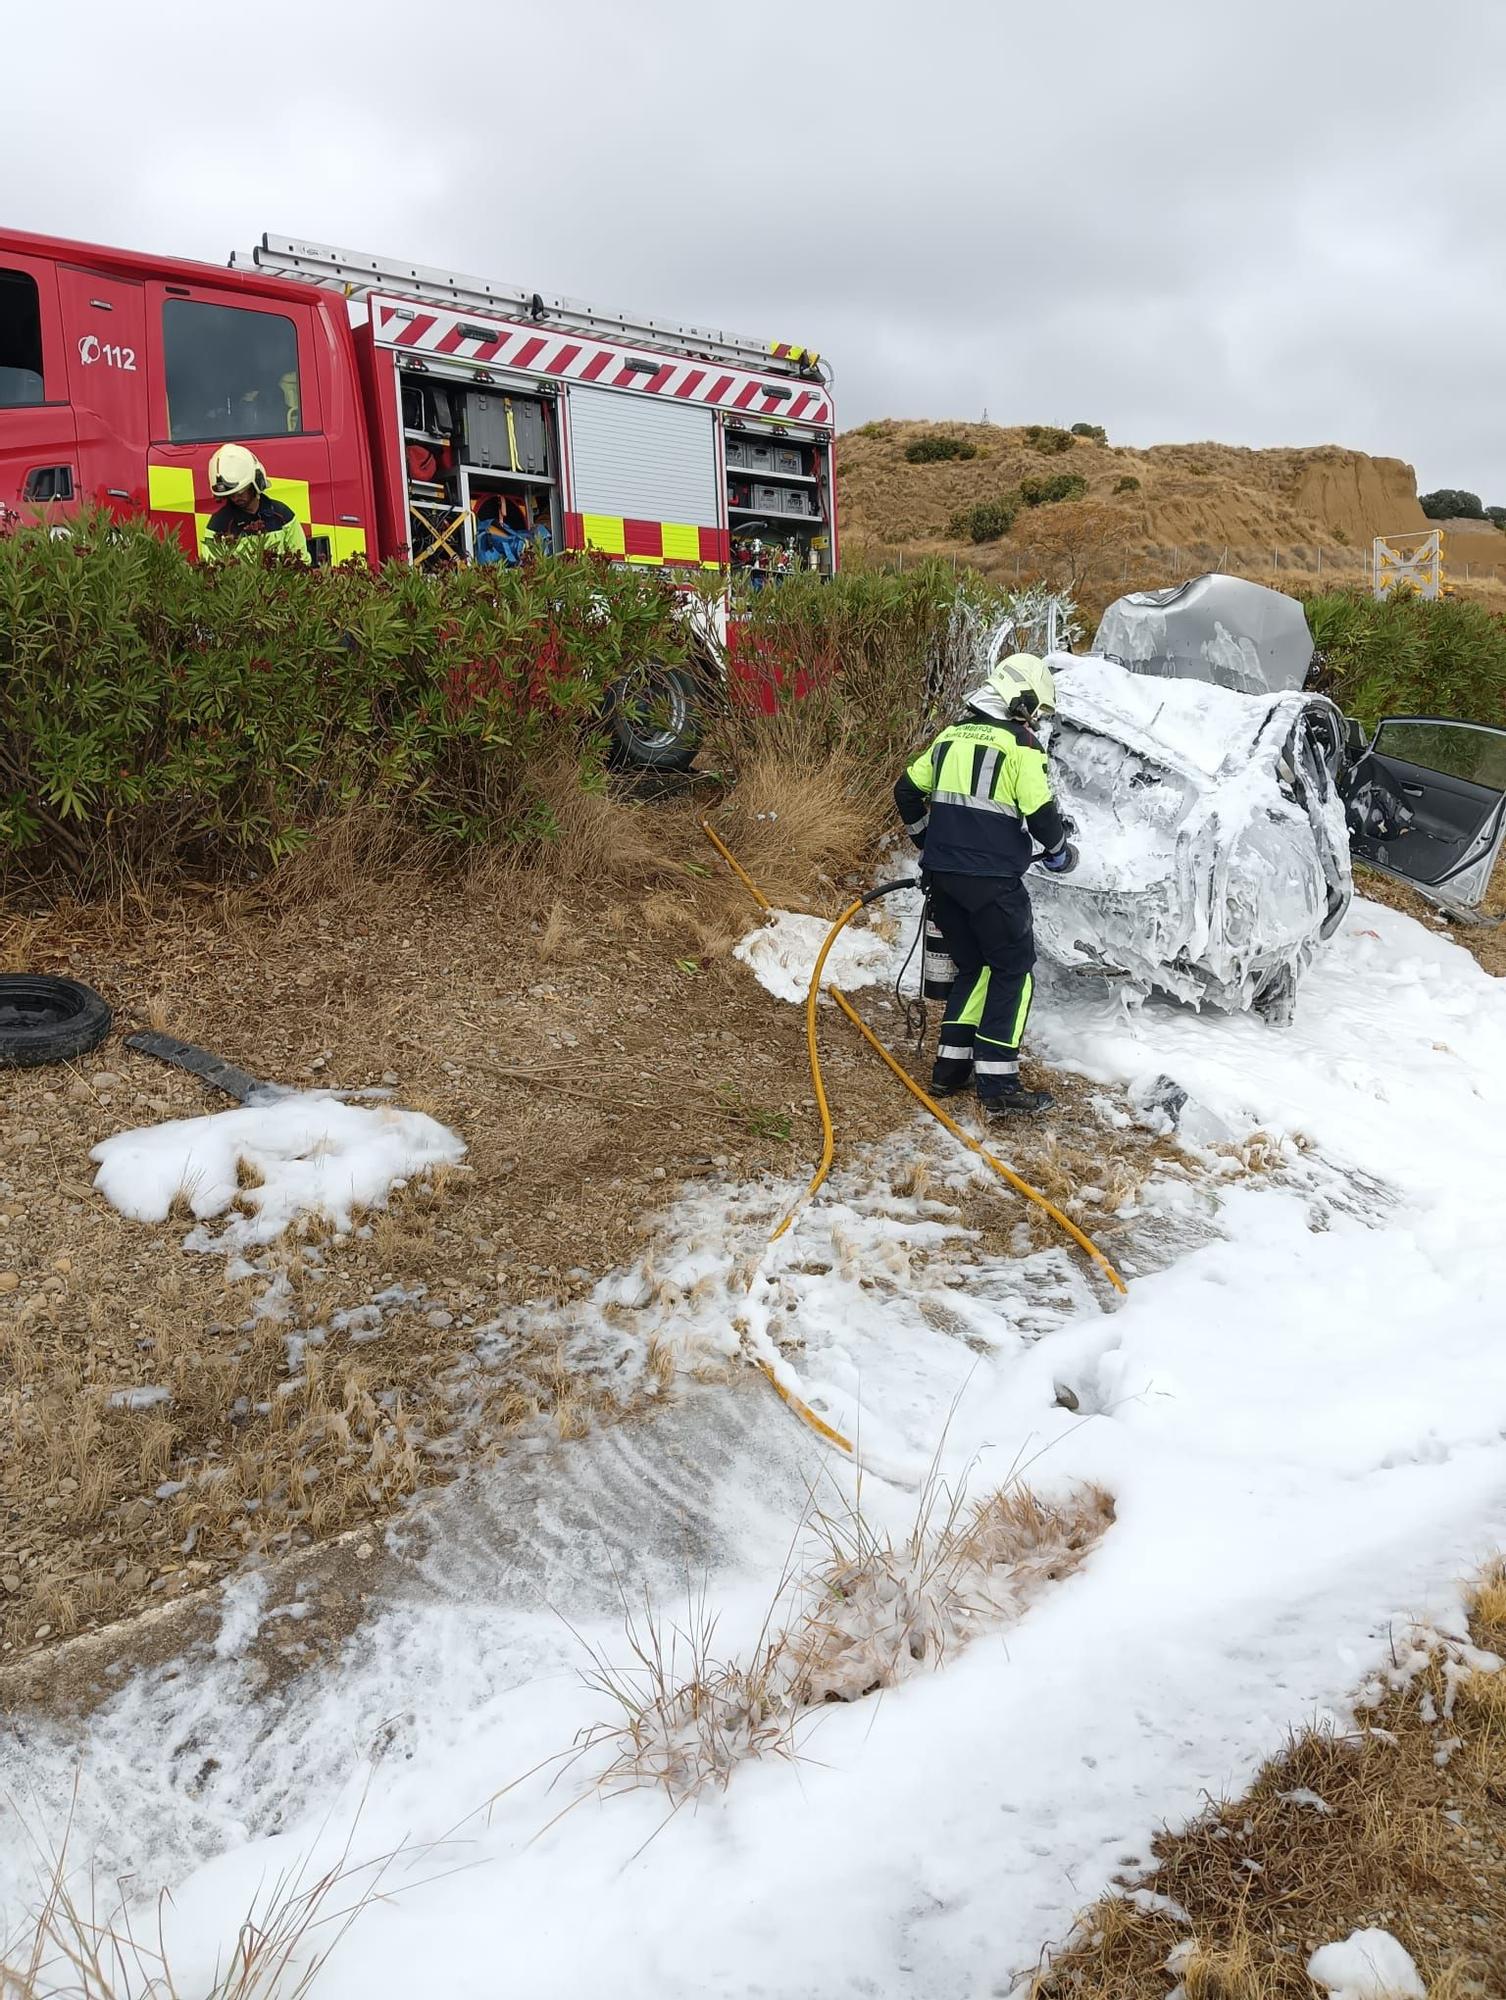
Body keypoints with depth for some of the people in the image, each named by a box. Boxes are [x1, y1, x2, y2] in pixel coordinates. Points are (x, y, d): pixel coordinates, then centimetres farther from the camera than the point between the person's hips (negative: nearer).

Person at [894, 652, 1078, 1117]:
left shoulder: (952, 735, 13)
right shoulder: (1020, 745, -7)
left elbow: (907, 792, 19)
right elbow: (1041, 813, -10)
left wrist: (929, 845, 31)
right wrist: (1061, 853, 10)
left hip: (943, 875, 7)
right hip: (992, 880, -7)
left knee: (973, 967, 20)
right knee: (1013, 969, 3)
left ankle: (950, 1067, 19)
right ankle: (997, 1085, -1)